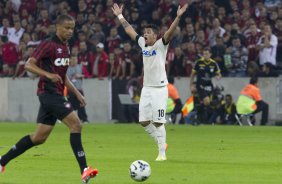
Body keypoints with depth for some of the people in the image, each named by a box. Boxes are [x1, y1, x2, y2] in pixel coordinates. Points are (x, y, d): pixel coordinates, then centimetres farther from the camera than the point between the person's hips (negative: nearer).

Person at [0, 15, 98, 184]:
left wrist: (76, 93, 19)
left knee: (39, 137, 9)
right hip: (49, 92, -9)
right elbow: (29, 65, -14)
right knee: (75, 124, -17)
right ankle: (84, 170, -19)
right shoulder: (48, 45, -10)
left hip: (56, 94, 9)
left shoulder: (65, 48, 16)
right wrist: (48, 74, -27)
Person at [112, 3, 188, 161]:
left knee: (158, 122, -8)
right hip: (146, 88, 6)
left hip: (160, 88, -6)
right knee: (144, 121, 5)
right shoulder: (142, 43, 10)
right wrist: (120, 16, 26)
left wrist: (178, 17, -36)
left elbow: (170, 32, -22)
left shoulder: (161, 45, -7)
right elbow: (130, 30, 21)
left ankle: (162, 153, -1)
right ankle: (162, 143, 24)